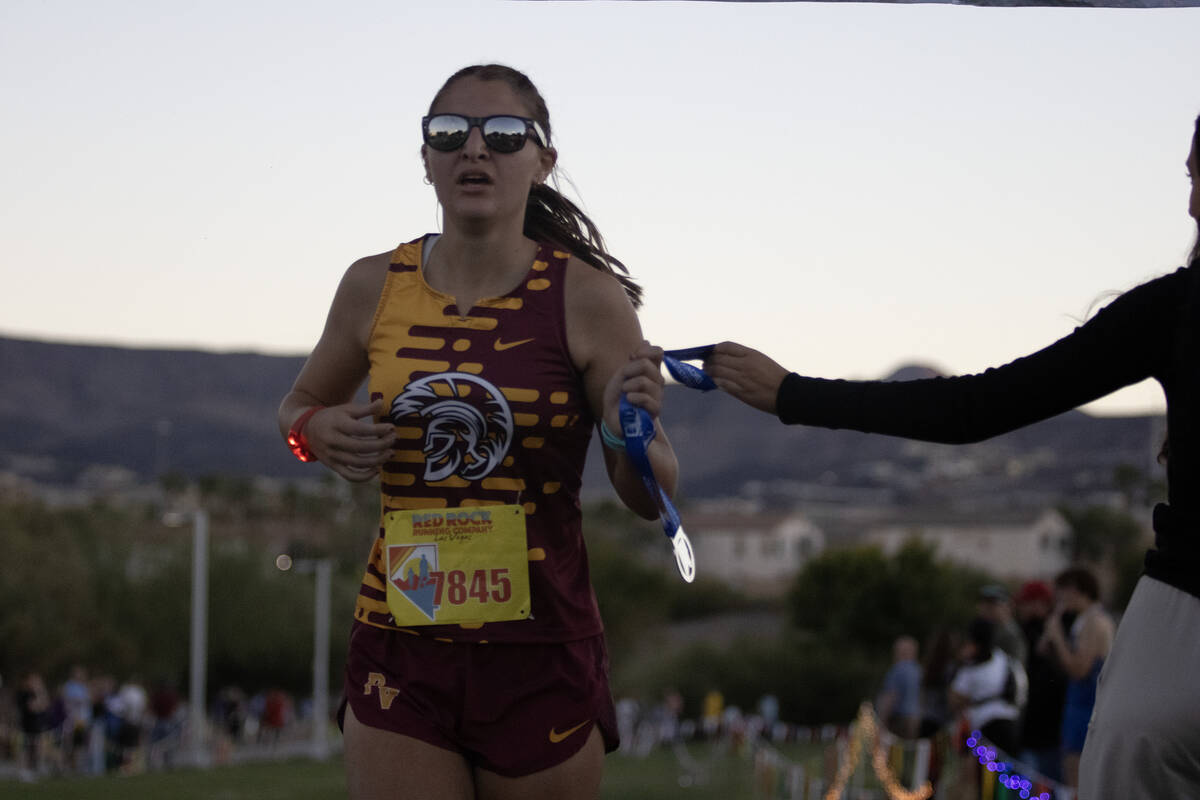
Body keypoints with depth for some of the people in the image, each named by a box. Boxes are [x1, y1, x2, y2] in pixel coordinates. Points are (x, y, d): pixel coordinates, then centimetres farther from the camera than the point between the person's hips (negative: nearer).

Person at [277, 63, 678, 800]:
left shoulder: (586, 297, -6)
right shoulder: (375, 287, 2)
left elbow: (651, 499, -2)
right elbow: (302, 403, 20)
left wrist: (631, 436, -24)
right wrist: (314, 433, -3)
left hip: (540, 655, -1)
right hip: (400, 653, 2)